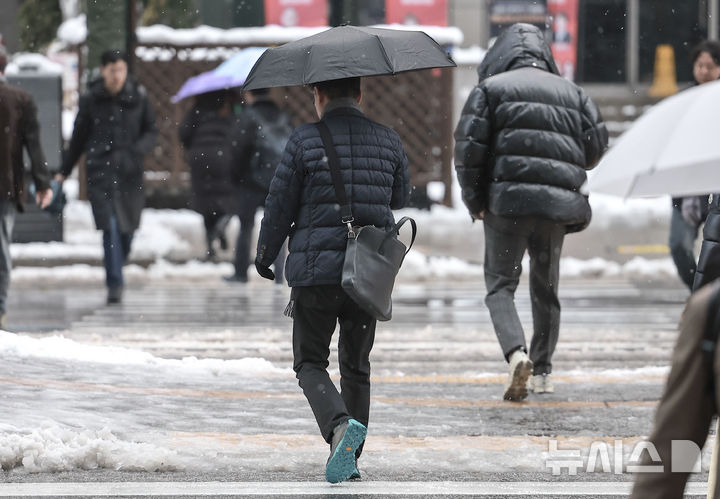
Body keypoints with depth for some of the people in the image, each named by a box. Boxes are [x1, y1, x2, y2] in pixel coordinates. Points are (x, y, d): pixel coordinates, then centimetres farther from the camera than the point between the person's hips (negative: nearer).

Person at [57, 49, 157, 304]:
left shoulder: (138, 97, 3)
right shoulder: (91, 100, 1)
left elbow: (151, 131, 10)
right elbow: (78, 138, 10)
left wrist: (137, 150, -11)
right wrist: (64, 171, 14)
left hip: (129, 171, 2)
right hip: (101, 171, -2)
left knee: (127, 229, 6)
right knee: (111, 227, -14)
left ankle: (114, 276, 31)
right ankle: (114, 285, -14)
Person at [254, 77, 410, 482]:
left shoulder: (304, 140, -6)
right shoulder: (388, 141, 4)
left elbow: (280, 206, -2)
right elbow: (401, 197, 18)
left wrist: (265, 257, 13)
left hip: (315, 270, -3)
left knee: (310, 362, 6)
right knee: (356, 365, 17)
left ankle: (339, 424, -22)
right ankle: (351, 458, 17)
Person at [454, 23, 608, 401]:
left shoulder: (491, 88, 3)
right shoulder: (571, 93, 15)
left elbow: (468, 145, -4)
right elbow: (596, 144, 11)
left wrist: (475, 201, 4)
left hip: (507, 200, -4)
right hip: (558, 204, 4)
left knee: (500, 284, 3)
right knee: (546, 287, 17)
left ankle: (516, 353, -21)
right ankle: (543, 372, 20)